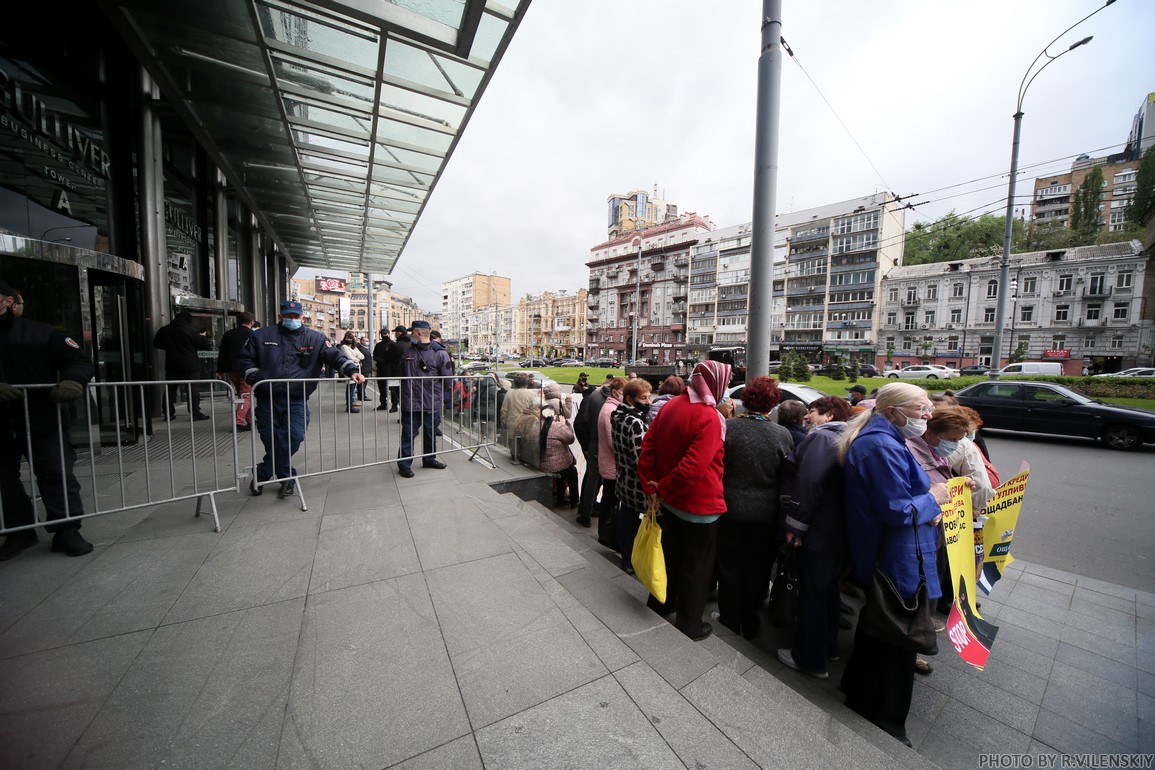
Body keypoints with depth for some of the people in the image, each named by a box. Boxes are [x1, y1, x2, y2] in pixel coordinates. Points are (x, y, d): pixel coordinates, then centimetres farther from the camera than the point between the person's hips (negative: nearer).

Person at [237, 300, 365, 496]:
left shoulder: (315, 338, 5)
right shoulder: (262, 336, 8)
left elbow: (334, 355, -4)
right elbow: (245, 358, 14)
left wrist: (351, 370, -21)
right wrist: (255, 377, -2)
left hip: (297, 400, -1)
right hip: (267, 400, 1)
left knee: (294, 437, -10)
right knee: (273, 442, 5)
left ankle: (261, 475, 14)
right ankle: (287, 477, 25)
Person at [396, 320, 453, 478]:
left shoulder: (439, 353, -7)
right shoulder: (407, 352, 6)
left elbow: (448, 379, -5)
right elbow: (402, 374, 19)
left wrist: (443, 397, -1)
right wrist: (405, 392, 16)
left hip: (432, 403, -2)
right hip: (410, 402, 2)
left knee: (430, 433, 14)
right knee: (408, 433, 5)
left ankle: (429, 459, 31)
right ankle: (404, 464, 16)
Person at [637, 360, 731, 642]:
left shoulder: (670, 406, -2)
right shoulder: (709, 418, -25)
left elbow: (647, 448, -1)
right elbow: (693, 467, -31)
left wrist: (652, 486, 1)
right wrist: (662, 488, -16)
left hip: (670, 500, 7)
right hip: (700, 505, -7)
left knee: (671, 553, 25)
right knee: (697, 564, 13)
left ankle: (659, 602, 45)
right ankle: (688, 623, 31)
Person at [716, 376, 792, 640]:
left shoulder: (727, 427, -17)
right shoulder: (783, 434, -12)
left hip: (730, 507, -1)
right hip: (765, 512, 2)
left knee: (730, 566, 16)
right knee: (757, 567, 19)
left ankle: (729, 620, 31)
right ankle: (750, 623, 35)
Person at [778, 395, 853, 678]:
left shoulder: (820, 437, -15)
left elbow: (808, 484, -24)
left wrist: (795, 526, -18)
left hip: (819, 532, -9)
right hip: (842, 531, 9)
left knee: (812, 593, 4)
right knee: (828, 588, 22)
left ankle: (810, 658, 18)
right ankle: (828, 646, 38)